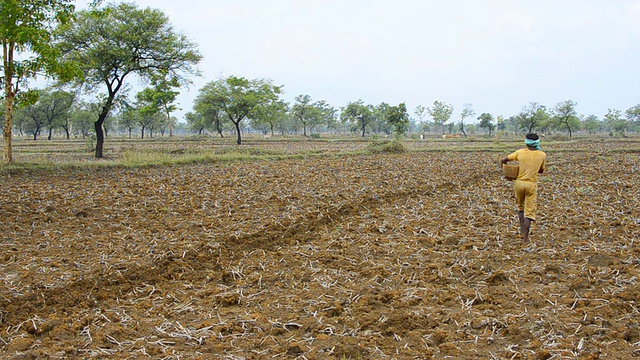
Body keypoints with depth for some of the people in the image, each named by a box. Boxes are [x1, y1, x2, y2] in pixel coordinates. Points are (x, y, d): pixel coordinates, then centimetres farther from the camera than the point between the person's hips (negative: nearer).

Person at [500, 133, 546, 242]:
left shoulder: (520, 152, -4)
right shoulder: (542, 155, -3)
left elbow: (503, 160, 0)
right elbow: (541, 171, 11)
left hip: (519, 182, 1)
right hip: (532, 184, -1)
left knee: (521, 206, 21)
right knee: (529, 210, 3)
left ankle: (522, 231, 19)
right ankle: (525, 236, -1)